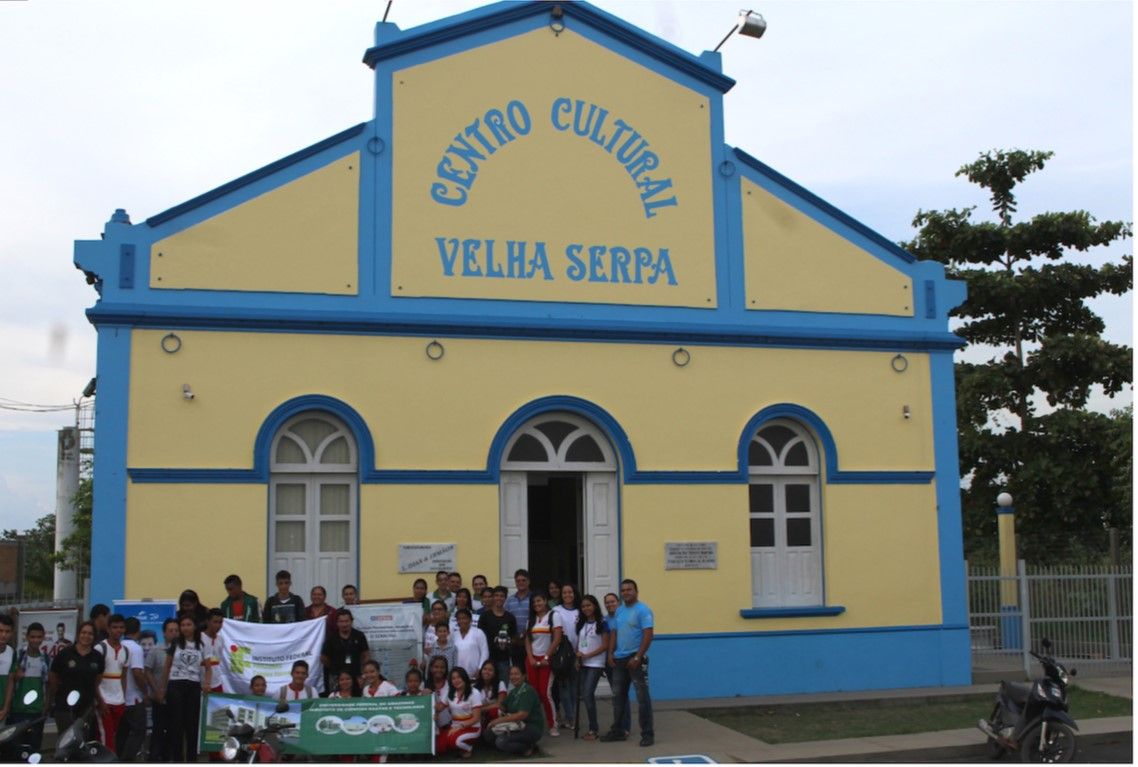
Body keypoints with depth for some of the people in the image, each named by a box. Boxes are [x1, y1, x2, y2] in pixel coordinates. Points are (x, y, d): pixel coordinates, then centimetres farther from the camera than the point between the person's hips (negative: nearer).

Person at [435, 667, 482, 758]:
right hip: (455, 726, 5)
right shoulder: (449, 693, 7)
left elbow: (476, 718, -13)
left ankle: (468, 748, -1)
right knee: (438, 747, -18)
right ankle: (458, 746, 11)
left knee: (454, 740, -35)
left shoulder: (474, 693, -11)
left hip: (471, 727, -5)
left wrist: (460, 726, -24)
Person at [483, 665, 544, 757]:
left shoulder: (528, 691, -13)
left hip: (532, 728, -9)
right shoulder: (513, 692, 14)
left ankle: (528, 747, -5)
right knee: (489, 734, -6)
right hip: (518, 726, 9)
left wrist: (499, 720, -24)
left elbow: (522, 715, -23)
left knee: (501, 741, -27)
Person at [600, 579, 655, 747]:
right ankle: (617, 730, 24)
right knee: (618, 695, 13)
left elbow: (648, 635, -16)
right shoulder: (619, 610, 12)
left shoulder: (642, 610, -10)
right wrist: (611, 653, 6)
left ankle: (647, 733, 3)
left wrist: (637, 657, -20)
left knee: (642, 697, -3)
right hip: (619, 659, 7)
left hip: (635, 659, -7)